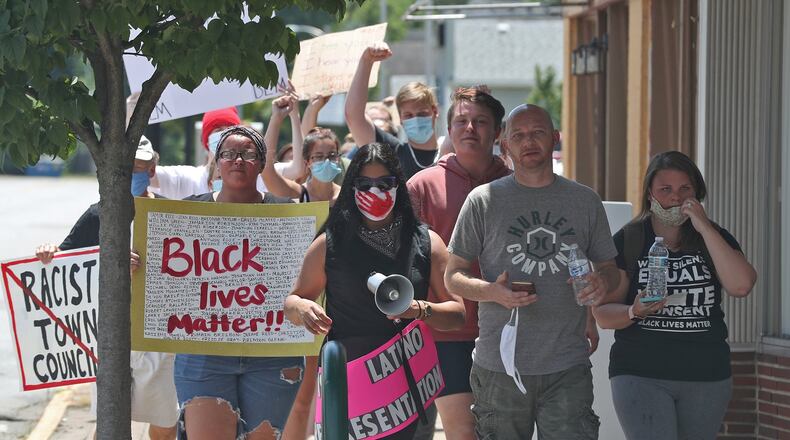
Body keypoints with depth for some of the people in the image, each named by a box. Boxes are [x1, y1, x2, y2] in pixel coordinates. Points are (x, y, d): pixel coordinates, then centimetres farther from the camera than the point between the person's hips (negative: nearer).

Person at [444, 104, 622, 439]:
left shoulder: (585, 202, 11)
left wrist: (603, 282, -8)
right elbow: (453, 276, 5)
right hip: (500, 367, -1)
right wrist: (493, 292, -15)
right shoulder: (484, 201, 5)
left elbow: (609, 269, 17)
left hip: (568, 370, 1)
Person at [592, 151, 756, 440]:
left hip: (706, 376, 3)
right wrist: (634, 312, -23)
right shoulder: (627, 242, 1)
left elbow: (740, 286, -13)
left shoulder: (715, 238, 7)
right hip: (640, 374, -3)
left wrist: (705, 228, -13)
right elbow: (603, 314, -1)